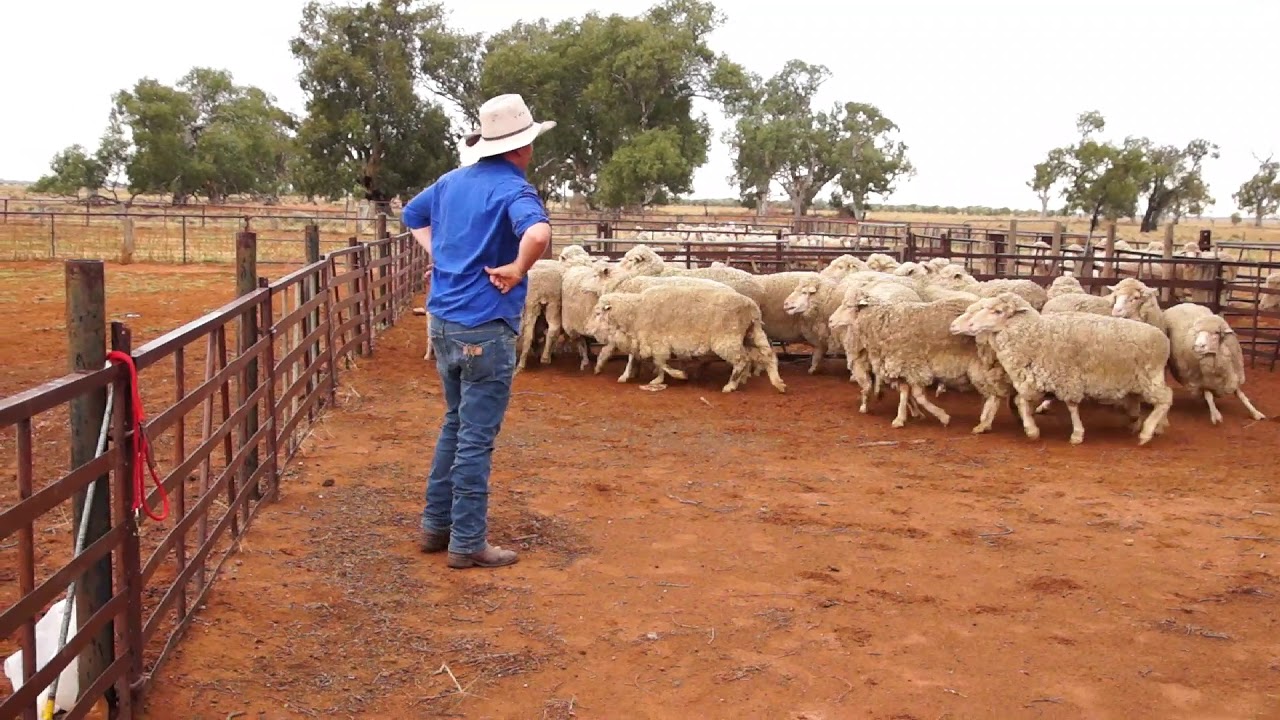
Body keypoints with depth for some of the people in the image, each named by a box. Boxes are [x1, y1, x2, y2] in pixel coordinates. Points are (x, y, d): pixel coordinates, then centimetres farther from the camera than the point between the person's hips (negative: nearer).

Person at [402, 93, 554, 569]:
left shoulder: (453, 180, 10)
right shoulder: (513, 188, -15)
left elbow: (412, 215, 27)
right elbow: (538, 233, -36)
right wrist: (516, 270, -20)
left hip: (442, 320, 8)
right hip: (484, 328, -8)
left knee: (455, 424, 20)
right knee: (477, 438, 1)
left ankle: (436, 525, 27)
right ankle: (467, 543, 9)